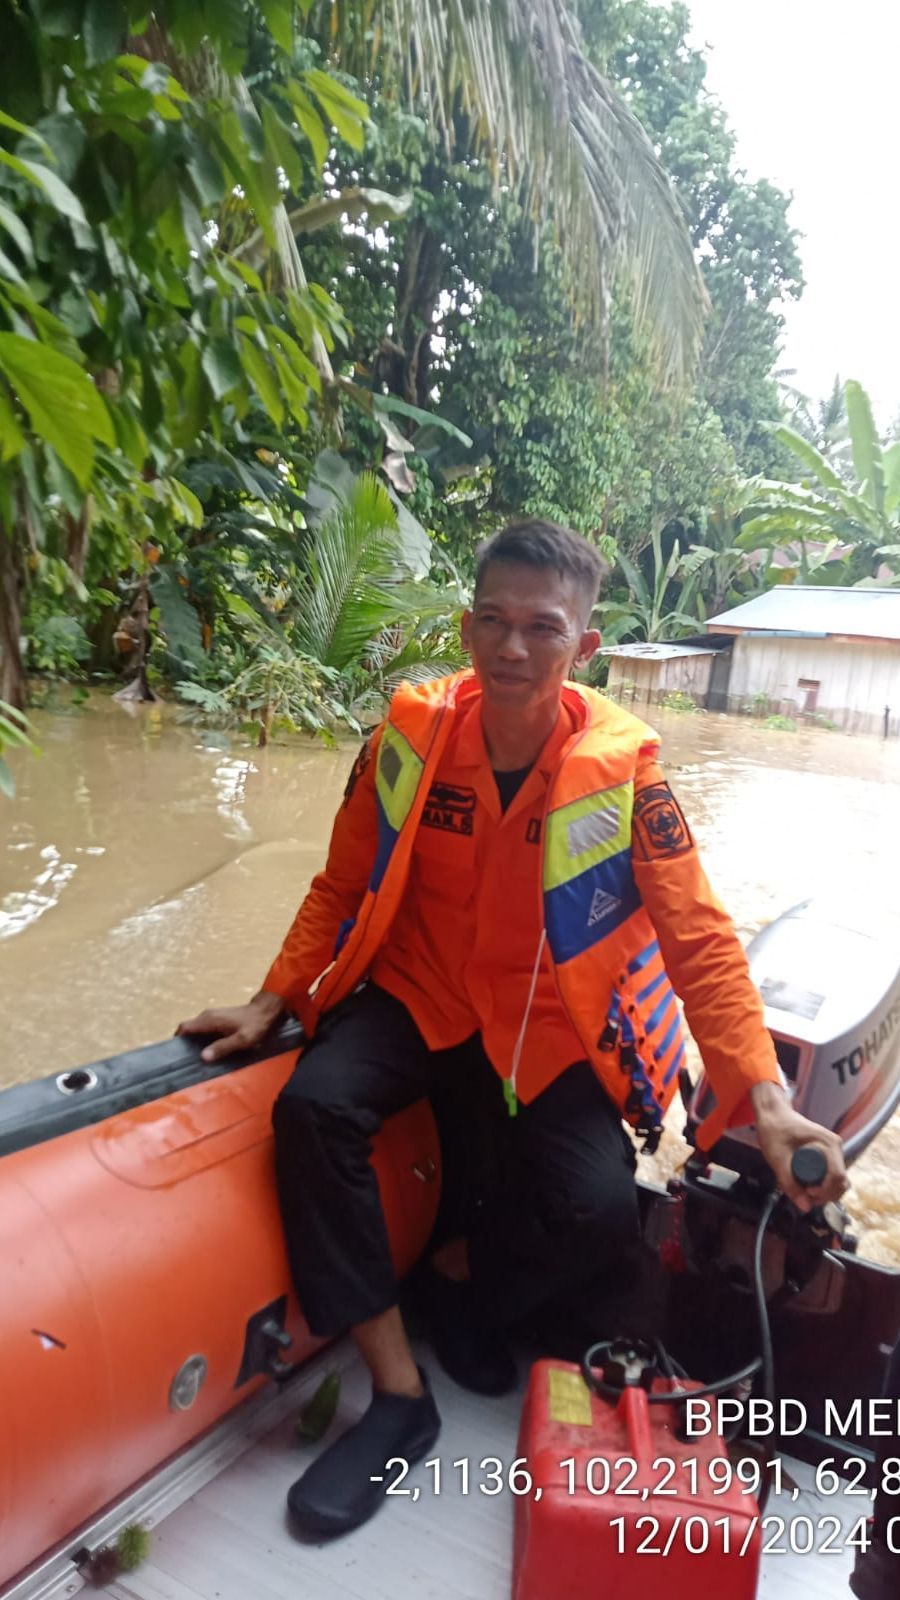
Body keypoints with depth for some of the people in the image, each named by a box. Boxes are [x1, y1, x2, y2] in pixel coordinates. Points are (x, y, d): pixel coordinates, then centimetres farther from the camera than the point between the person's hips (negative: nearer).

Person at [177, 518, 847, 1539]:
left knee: (601, 1210, -21)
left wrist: (762, 1096, -24)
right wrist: (272, 1003, -4)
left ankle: (458, 1272, 15)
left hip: (547, 1027, -1)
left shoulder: (621, 767, -17)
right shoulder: (412, 732, -11)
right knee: (314, 1107, -24)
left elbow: (699, 939, -15)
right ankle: (399, 1395, -8)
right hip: (416, 994, 2)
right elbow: (344, 884, 1)